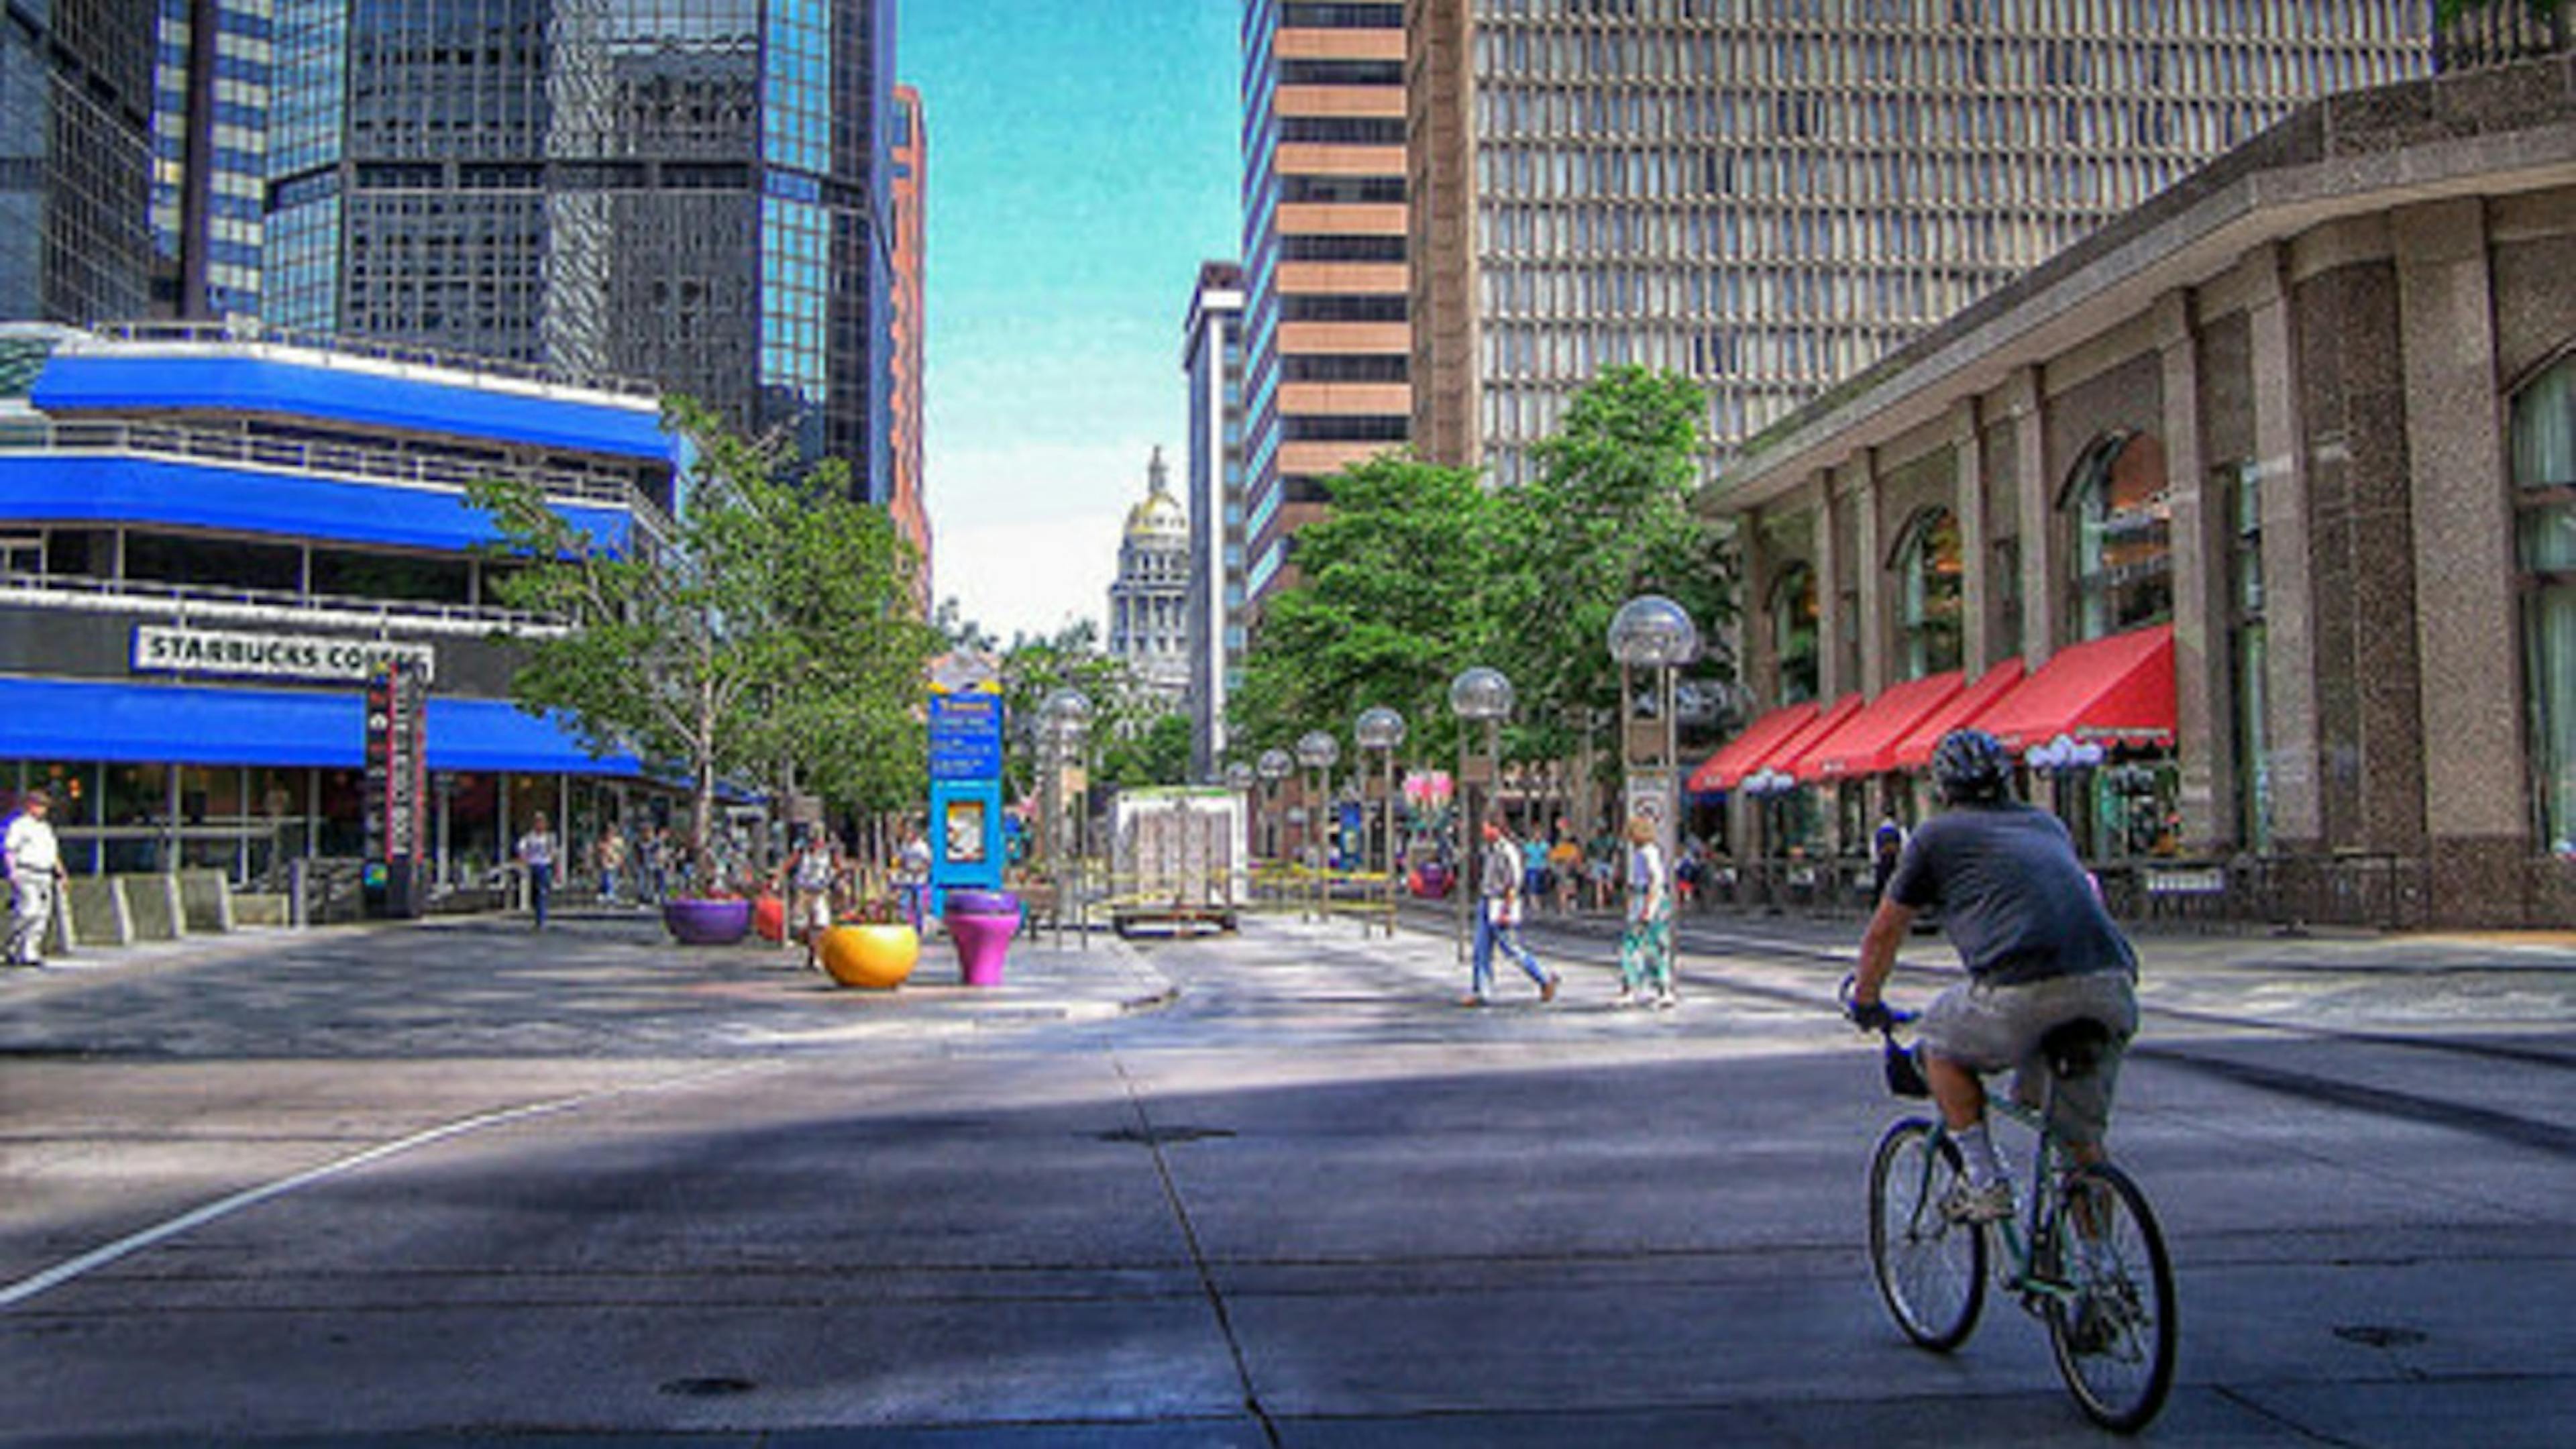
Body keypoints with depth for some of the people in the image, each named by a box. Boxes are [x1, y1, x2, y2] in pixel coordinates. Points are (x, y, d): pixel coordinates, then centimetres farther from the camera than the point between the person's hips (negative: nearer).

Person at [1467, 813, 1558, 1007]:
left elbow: (1514, 883, -21)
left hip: (1502, 908, -9)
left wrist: (1506, 912, -24)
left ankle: (1546, 979, 14)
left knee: (1513, 950, -1)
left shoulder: (1508, 851, -18)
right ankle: (1480, 993, 3)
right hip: (1487, 904, 9)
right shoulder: (1490, 850, 11)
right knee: (1482, 950, 3)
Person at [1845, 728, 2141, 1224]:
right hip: (2114, 988, 5)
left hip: (2026, 991, -5)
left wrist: (1865, 1003, 43)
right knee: (2084, 1140, 21)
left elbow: (1884, 932, 27)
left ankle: (1986, 1183, 17)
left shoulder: (1937, 835, 17)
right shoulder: (2048, 824, 31)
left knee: (1940, 1039, 23)